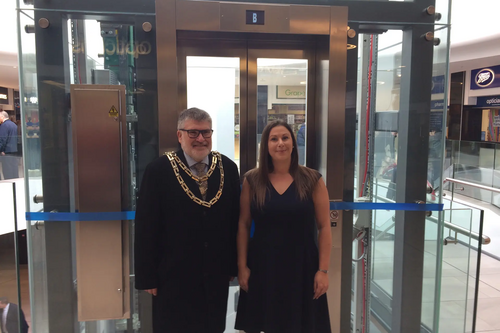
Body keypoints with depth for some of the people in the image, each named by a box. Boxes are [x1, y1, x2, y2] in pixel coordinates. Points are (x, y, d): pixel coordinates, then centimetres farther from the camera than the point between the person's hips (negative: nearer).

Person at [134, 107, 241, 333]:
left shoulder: (227, 168, 0)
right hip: (174, 277, -3)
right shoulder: (159, 171, -10)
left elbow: (235, 220, 5)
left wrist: (233, 264, 7)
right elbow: (146, 228, -8)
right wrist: (147, 277, -8)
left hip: (216, 275, 3)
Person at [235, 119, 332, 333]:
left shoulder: (312, 180, -5)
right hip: (262, 266, 1)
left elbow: (324, 227, -3)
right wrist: (242, 266, -1)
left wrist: (323, 270, -6)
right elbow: (243, 225, 1)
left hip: (301, 266, -1)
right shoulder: (252, 180, -2)